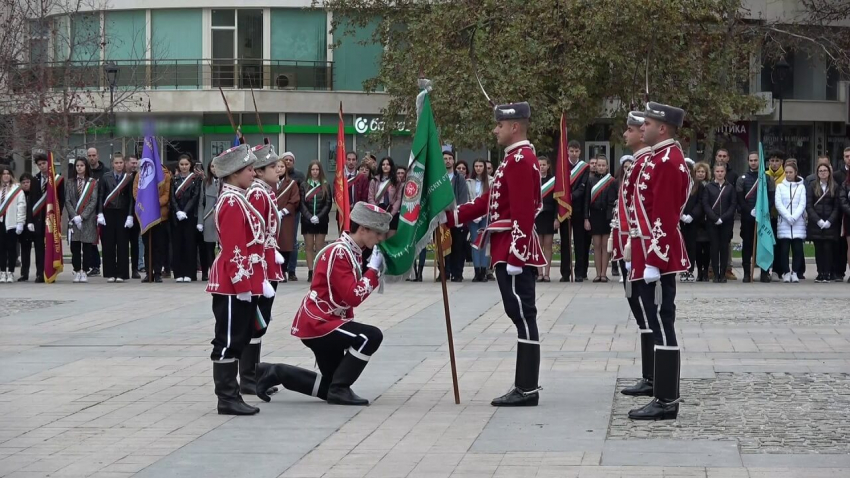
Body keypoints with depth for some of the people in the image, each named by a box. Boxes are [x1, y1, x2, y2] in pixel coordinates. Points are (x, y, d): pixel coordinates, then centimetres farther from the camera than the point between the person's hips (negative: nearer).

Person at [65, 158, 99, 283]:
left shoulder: (93, 183, 4)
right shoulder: (70, 182, 10)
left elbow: (93, 201, -3)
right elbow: (67, 201, 5)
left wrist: (82, 216, -12)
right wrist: (75, 216, -9)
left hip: (88, 220, -1)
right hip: (73, 220, 2)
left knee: (87, 246, -2)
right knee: (75, 247, -1)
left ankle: (84, 272, 3)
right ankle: (77, 271, 4)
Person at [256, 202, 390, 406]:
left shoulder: (353, 252, 10)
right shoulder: (338, 253, -20)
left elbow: (350, 294, 10)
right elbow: (353, 297, -27)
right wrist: (373, 269, -18)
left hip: (324, 321, 10)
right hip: (317, 323, -10)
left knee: (328, 385, 13)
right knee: (372, 336, -24)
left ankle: (274, 373, 18)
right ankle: (339, 389, -13)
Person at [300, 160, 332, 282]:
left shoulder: (325, 186, 4)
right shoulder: (304, 185, 5)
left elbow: (328, 203, 0)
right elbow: (302, 204, 0)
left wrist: (318, 217, -11)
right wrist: (310, 217, -12)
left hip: (321, 220, -1)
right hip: (307, 220, 1)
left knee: (319, 246, -2)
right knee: (309, 246, 0)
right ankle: (310, 272, 1)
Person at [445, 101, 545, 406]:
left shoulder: (521, 160, -15)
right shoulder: (517, 159, 18)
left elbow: (523, 214, -21)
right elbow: (490, 201, 22)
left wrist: (515, 257, -23)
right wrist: (451, 218, 19)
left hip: (515, 252, -11)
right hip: (511, 252, 11)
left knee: (523, 316, -7)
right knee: (521, 316, 11)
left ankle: (527, 390, -6)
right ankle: (526, 387, 14)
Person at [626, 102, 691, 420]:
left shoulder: (668, 161, -16)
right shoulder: (659, 158, 17)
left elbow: (664, 217, -21)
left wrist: (653, 261, -22)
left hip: (657, 257, -11)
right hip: (655, 254, 11)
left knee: (661, 326, -8)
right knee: (659, 326, 11)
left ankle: (667, 403, -5)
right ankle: (664, 398, 15)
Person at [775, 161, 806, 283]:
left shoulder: (801, 187, 9)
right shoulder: (780, 186, 9)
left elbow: (802, 204, 1)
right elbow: (778, 204, 0)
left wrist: (794, 217, -13)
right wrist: (788, 217, -11)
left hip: (798, 223, 0)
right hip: (784, 222, 0)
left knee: (798, 249, -3)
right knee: (784, 249, -4)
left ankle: (795, 272, 3)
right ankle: (786, 272, 2)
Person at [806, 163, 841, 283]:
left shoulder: (835, 187, 5)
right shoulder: (812, 186, 5)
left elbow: (837, 206, 3)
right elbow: (808, 205, -1)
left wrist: (829, 221, -9)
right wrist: (818, 221, -10)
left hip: (830, 224, -1)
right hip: (815, 223, 1)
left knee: (828, 248, -6)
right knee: (818, 249, 1)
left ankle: (827, 274, -3)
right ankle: (820, 273, 5)